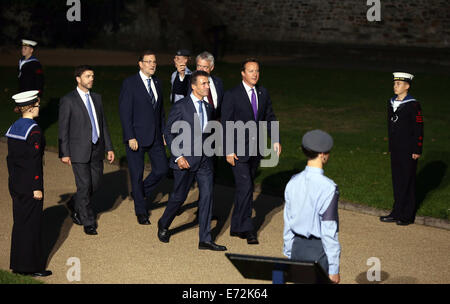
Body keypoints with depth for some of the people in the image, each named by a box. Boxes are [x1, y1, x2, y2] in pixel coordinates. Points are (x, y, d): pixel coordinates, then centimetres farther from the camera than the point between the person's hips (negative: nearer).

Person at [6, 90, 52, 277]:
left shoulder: (13, 128, 8)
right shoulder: (34, 130, -17)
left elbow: (11, 157, 12)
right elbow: (34, 161, -19)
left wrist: (14, 179, 19)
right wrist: (37, 188, -16)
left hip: (15, 183, 8)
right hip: (29, 184, -8)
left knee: (19, 222, 14)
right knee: (32, 224, 0)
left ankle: (18, 264, 22)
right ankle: (32, 266, 6)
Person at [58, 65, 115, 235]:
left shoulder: (96, 98, 11)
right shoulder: (68, 100, -6)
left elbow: (103, 124, 15)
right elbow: (63, 129, -6)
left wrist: (109, 148, 10)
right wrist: (64, 153, -10)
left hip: (96, 150, 6)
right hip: (79, 151, -6)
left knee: (95, 184, 10)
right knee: (84, 186, -3)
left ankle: (75, 205, 36)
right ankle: (88, 223, 9)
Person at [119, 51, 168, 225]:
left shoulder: (156, 83, 10)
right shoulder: (130, 83, -9)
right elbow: (124, 112, -12)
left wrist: (163, 132, 11)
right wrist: (130, 137, -17)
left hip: (155, 137, 6)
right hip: (136, 137, -6)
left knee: (162, 169, 2)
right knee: (137, 174, 3)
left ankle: (140, 192, 27)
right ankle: (141, 212, 15)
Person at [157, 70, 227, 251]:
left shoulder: (208, 107, 9)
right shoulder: (181, 106, -10)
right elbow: (169, 133, -8)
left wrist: (209, 152, 15)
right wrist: (178, 156, -15)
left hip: (204, 160, 5)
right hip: (185, 160, -5)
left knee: (207, 196, -2)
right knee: (179, 196, 5)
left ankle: (205, 240, 1)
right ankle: (164, 225, 33)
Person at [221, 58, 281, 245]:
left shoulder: (263, 93, 8)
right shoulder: (232, 95, -9)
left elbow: (270, 117, 16)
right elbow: (225, 124, -9)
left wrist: (275, 140, 4)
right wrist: (228, 151, -14)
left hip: (256, 149, 6)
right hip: (238, 150, -6)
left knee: (244, 188, 13)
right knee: (245, 187, -13)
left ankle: (236, 227, 24)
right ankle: (246, 228, -8)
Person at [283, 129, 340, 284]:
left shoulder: (293, 183, -3)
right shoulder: (328, 187, -20)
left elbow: (288, 222, 5)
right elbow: (329, 231, -18)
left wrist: (289, 253, 17)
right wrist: (333, 269, -11)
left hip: (297, 247, 6)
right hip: (319, 248, -6)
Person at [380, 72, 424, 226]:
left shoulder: (413, 105, -13)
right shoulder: (391, 103, 8)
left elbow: (419, 128, -11)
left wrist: (417, 150, -13)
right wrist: (391, 146, 16)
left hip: (408, 150, -7)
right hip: (395, 149, 7)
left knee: (408, 181, 1)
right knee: (397, 180, 12)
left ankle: (408, 216, 9)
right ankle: (397, 213, 20)